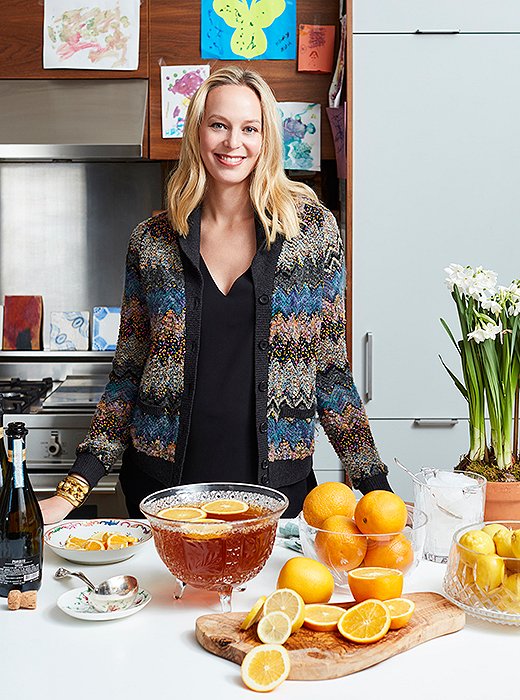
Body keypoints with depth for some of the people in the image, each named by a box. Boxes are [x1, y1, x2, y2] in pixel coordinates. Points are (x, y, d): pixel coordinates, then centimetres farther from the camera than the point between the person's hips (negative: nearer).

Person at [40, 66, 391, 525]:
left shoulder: (313, 228, -3)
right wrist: (72, 492, -2)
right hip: (162, 488, 1)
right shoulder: (152, 241, 1)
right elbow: (128, 374, 5)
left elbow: (331, 370, 1)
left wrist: (376, 486, -2)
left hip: (278, 488, -1)